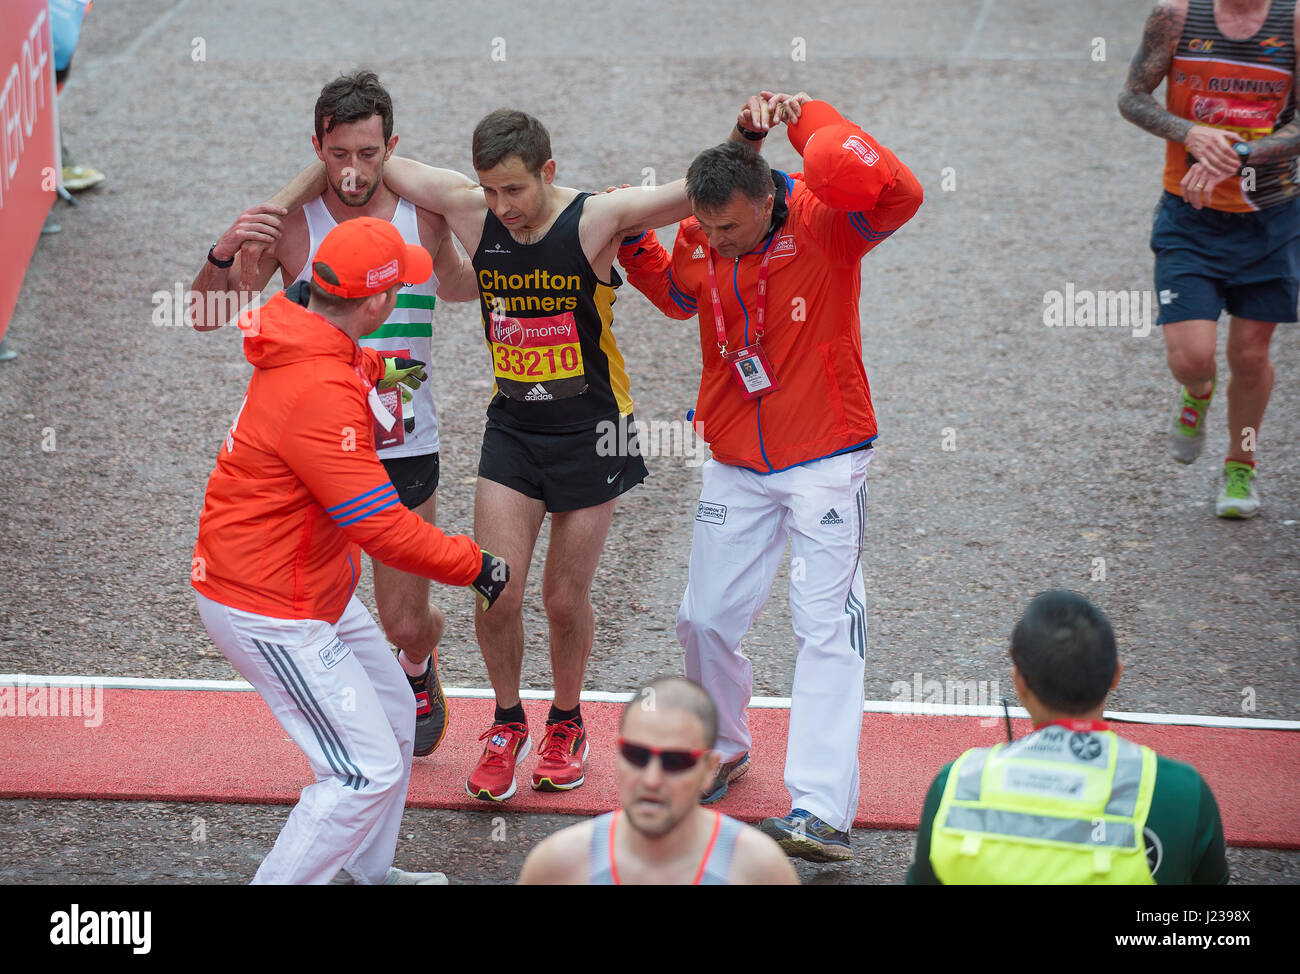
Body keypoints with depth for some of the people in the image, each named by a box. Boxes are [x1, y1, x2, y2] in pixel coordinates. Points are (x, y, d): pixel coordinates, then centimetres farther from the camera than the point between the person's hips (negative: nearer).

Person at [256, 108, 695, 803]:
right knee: (495, 592, -5)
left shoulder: (596, 219, -19)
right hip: (511, 428, 3)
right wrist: (277, 208, -7)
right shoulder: (471, 211, -10)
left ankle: (566, 722, 33)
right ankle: (507, 723, 21)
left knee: (565, 599, 6)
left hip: (589, 432, -3)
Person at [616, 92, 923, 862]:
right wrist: (635, 250, 0)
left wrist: (809, 116, -34)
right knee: (707, 621, 10)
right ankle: (724, 750, 37)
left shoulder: (822, 221, -18)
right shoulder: (700, 242, -4)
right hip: (737, 464, 5)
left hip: (825, 463, -5)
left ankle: (823, 811, -14)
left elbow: (900, 194, -38)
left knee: (827, 626, -9)